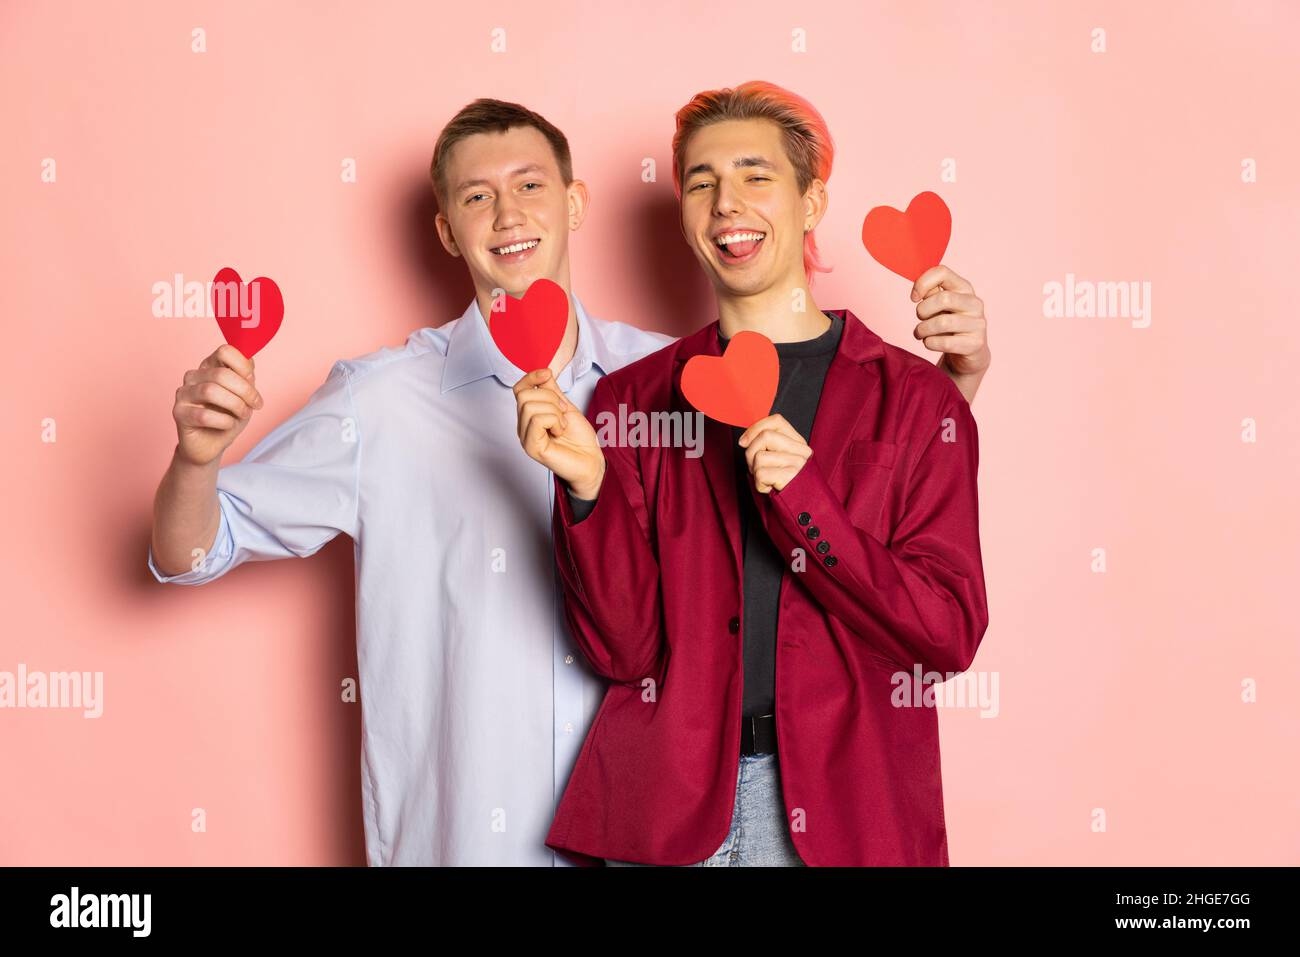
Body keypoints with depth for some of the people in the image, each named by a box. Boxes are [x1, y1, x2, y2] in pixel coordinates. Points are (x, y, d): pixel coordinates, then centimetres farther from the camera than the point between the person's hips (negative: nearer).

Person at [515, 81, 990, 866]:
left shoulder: (916, 398, 1)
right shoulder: (632, 400, 4)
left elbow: (951, 634, -6)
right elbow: (624, 646, -2)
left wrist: (801, 500, -16)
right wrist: (588, 486, -17)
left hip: (839, 804, -1)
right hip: (664, 802, 1)